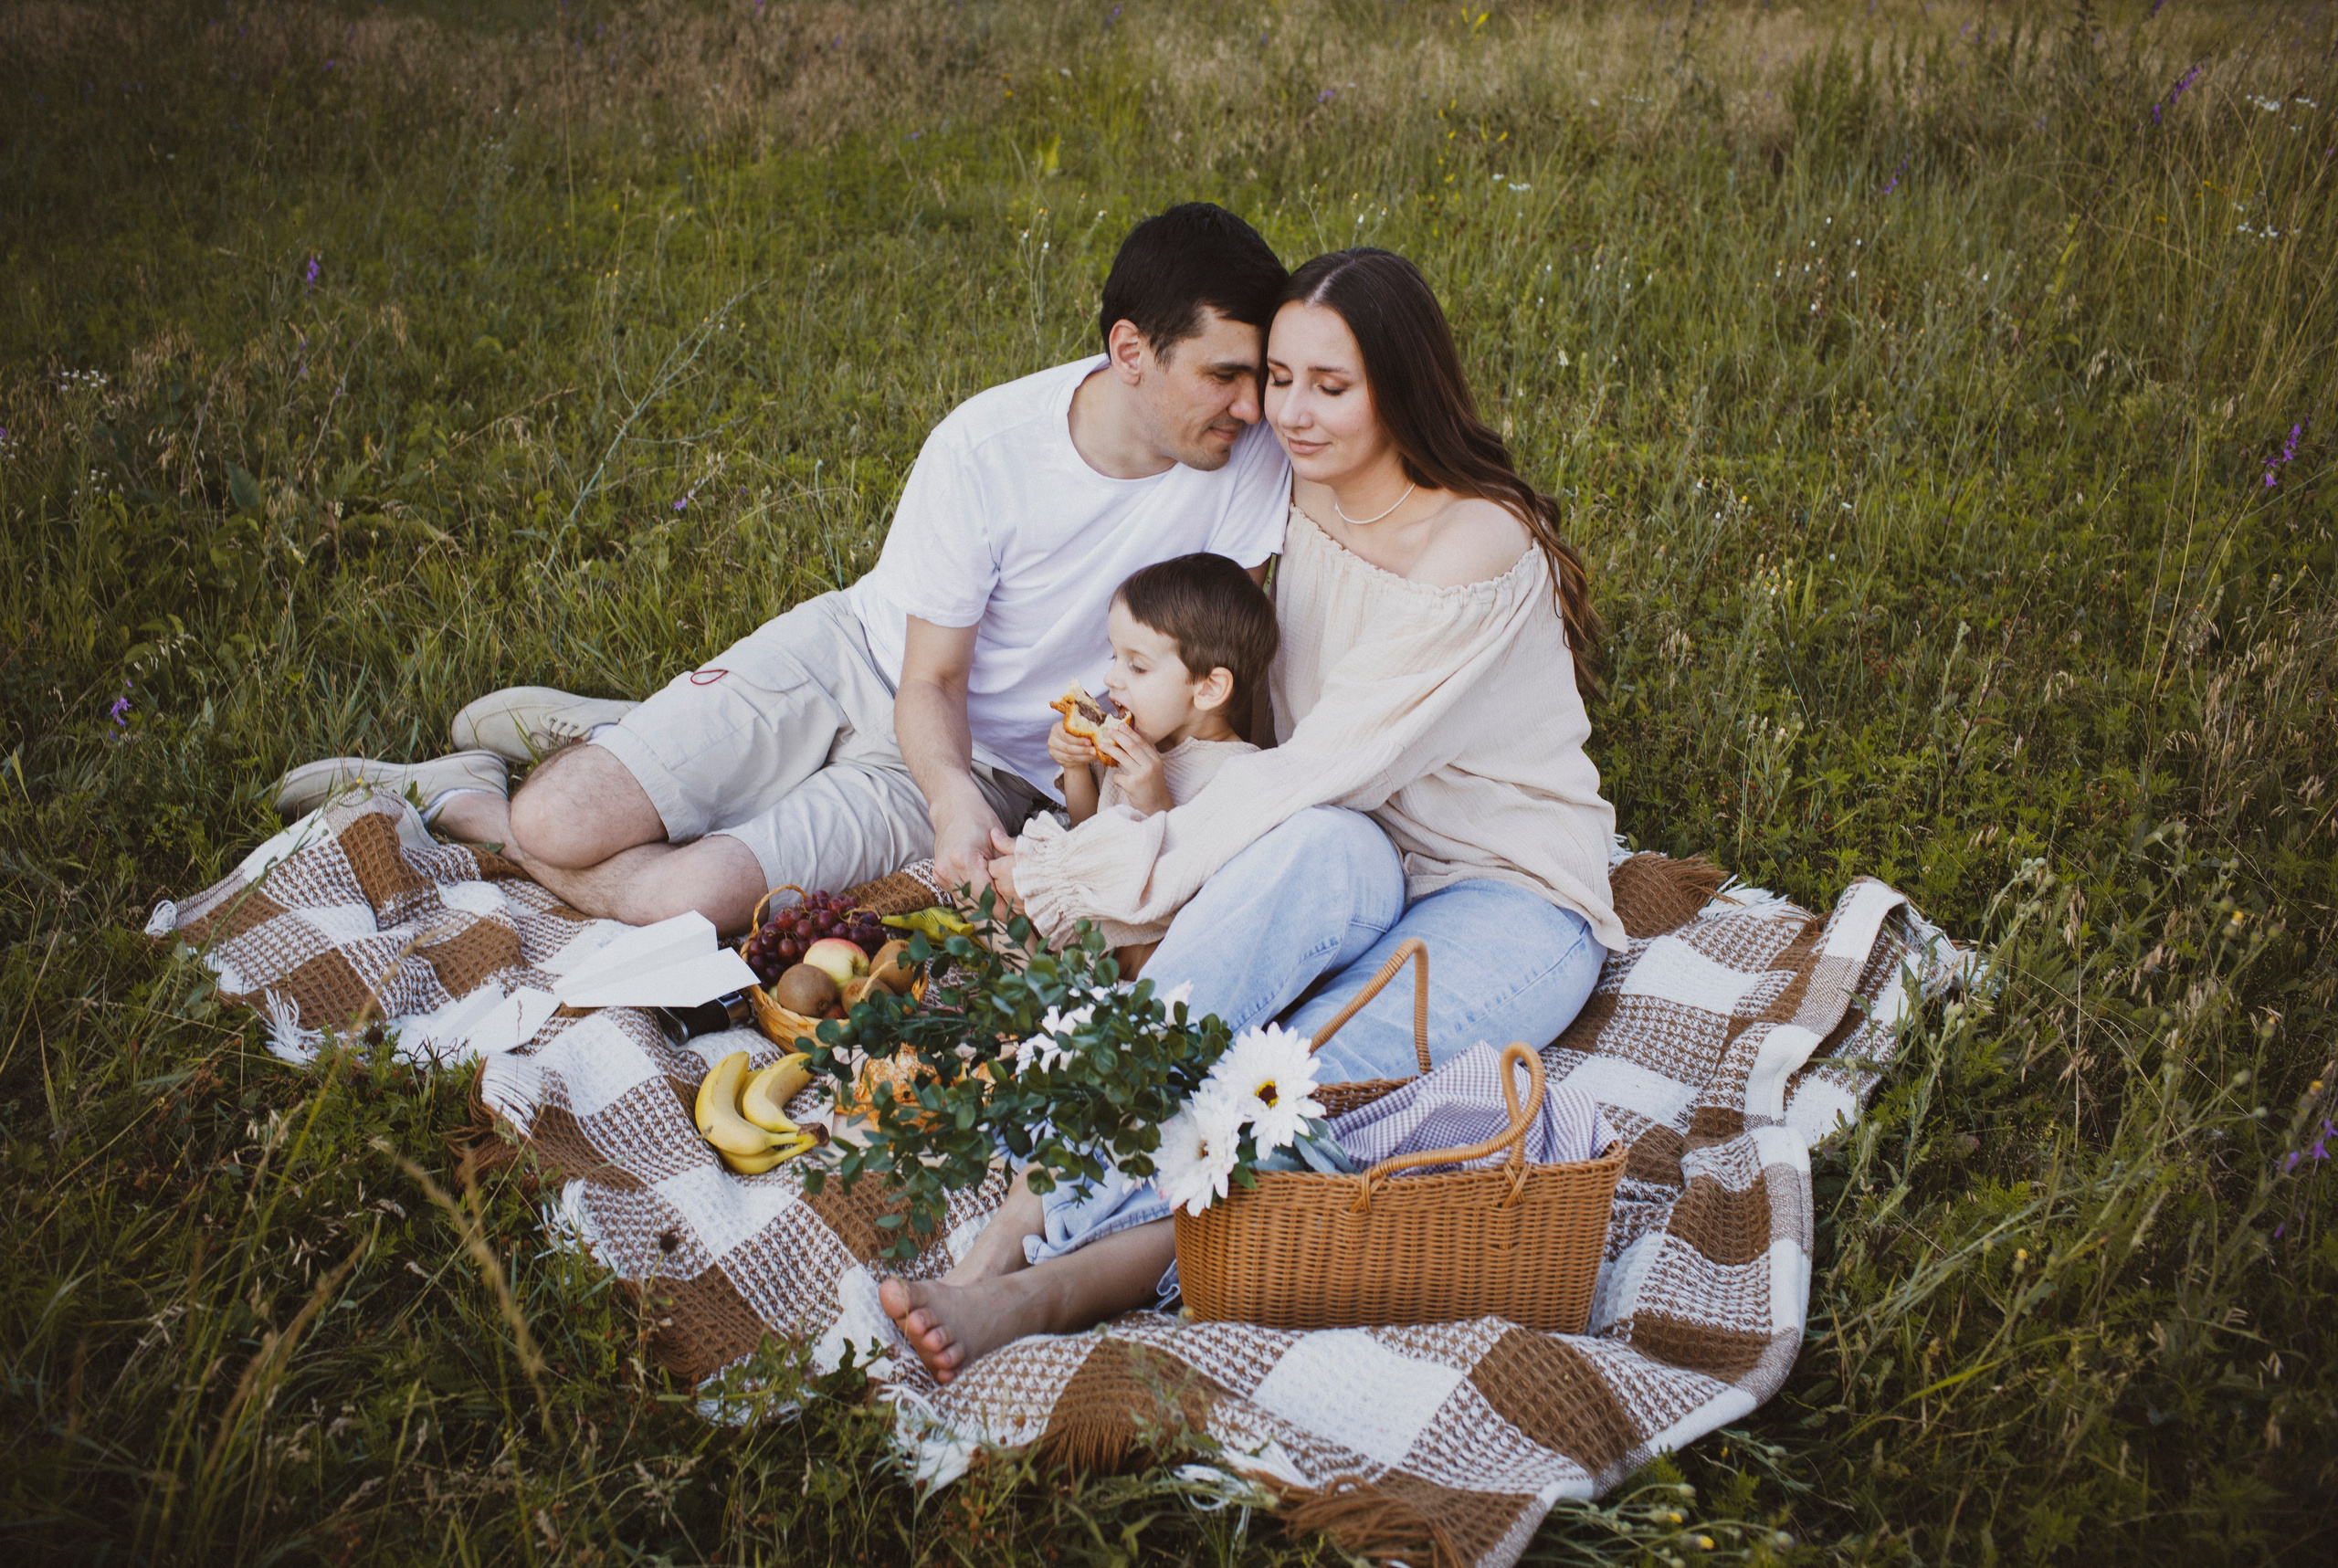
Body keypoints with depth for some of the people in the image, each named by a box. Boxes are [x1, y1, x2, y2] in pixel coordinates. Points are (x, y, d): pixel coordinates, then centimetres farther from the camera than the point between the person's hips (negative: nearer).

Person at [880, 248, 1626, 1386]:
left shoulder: (1479, 549, -19)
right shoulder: (1311, 502, 5)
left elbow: (1328, 769, -24)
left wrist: (1102, 868, -24)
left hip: (1514, 901, -4)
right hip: (1366, 868, 4)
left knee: (1311, 1069, -34)